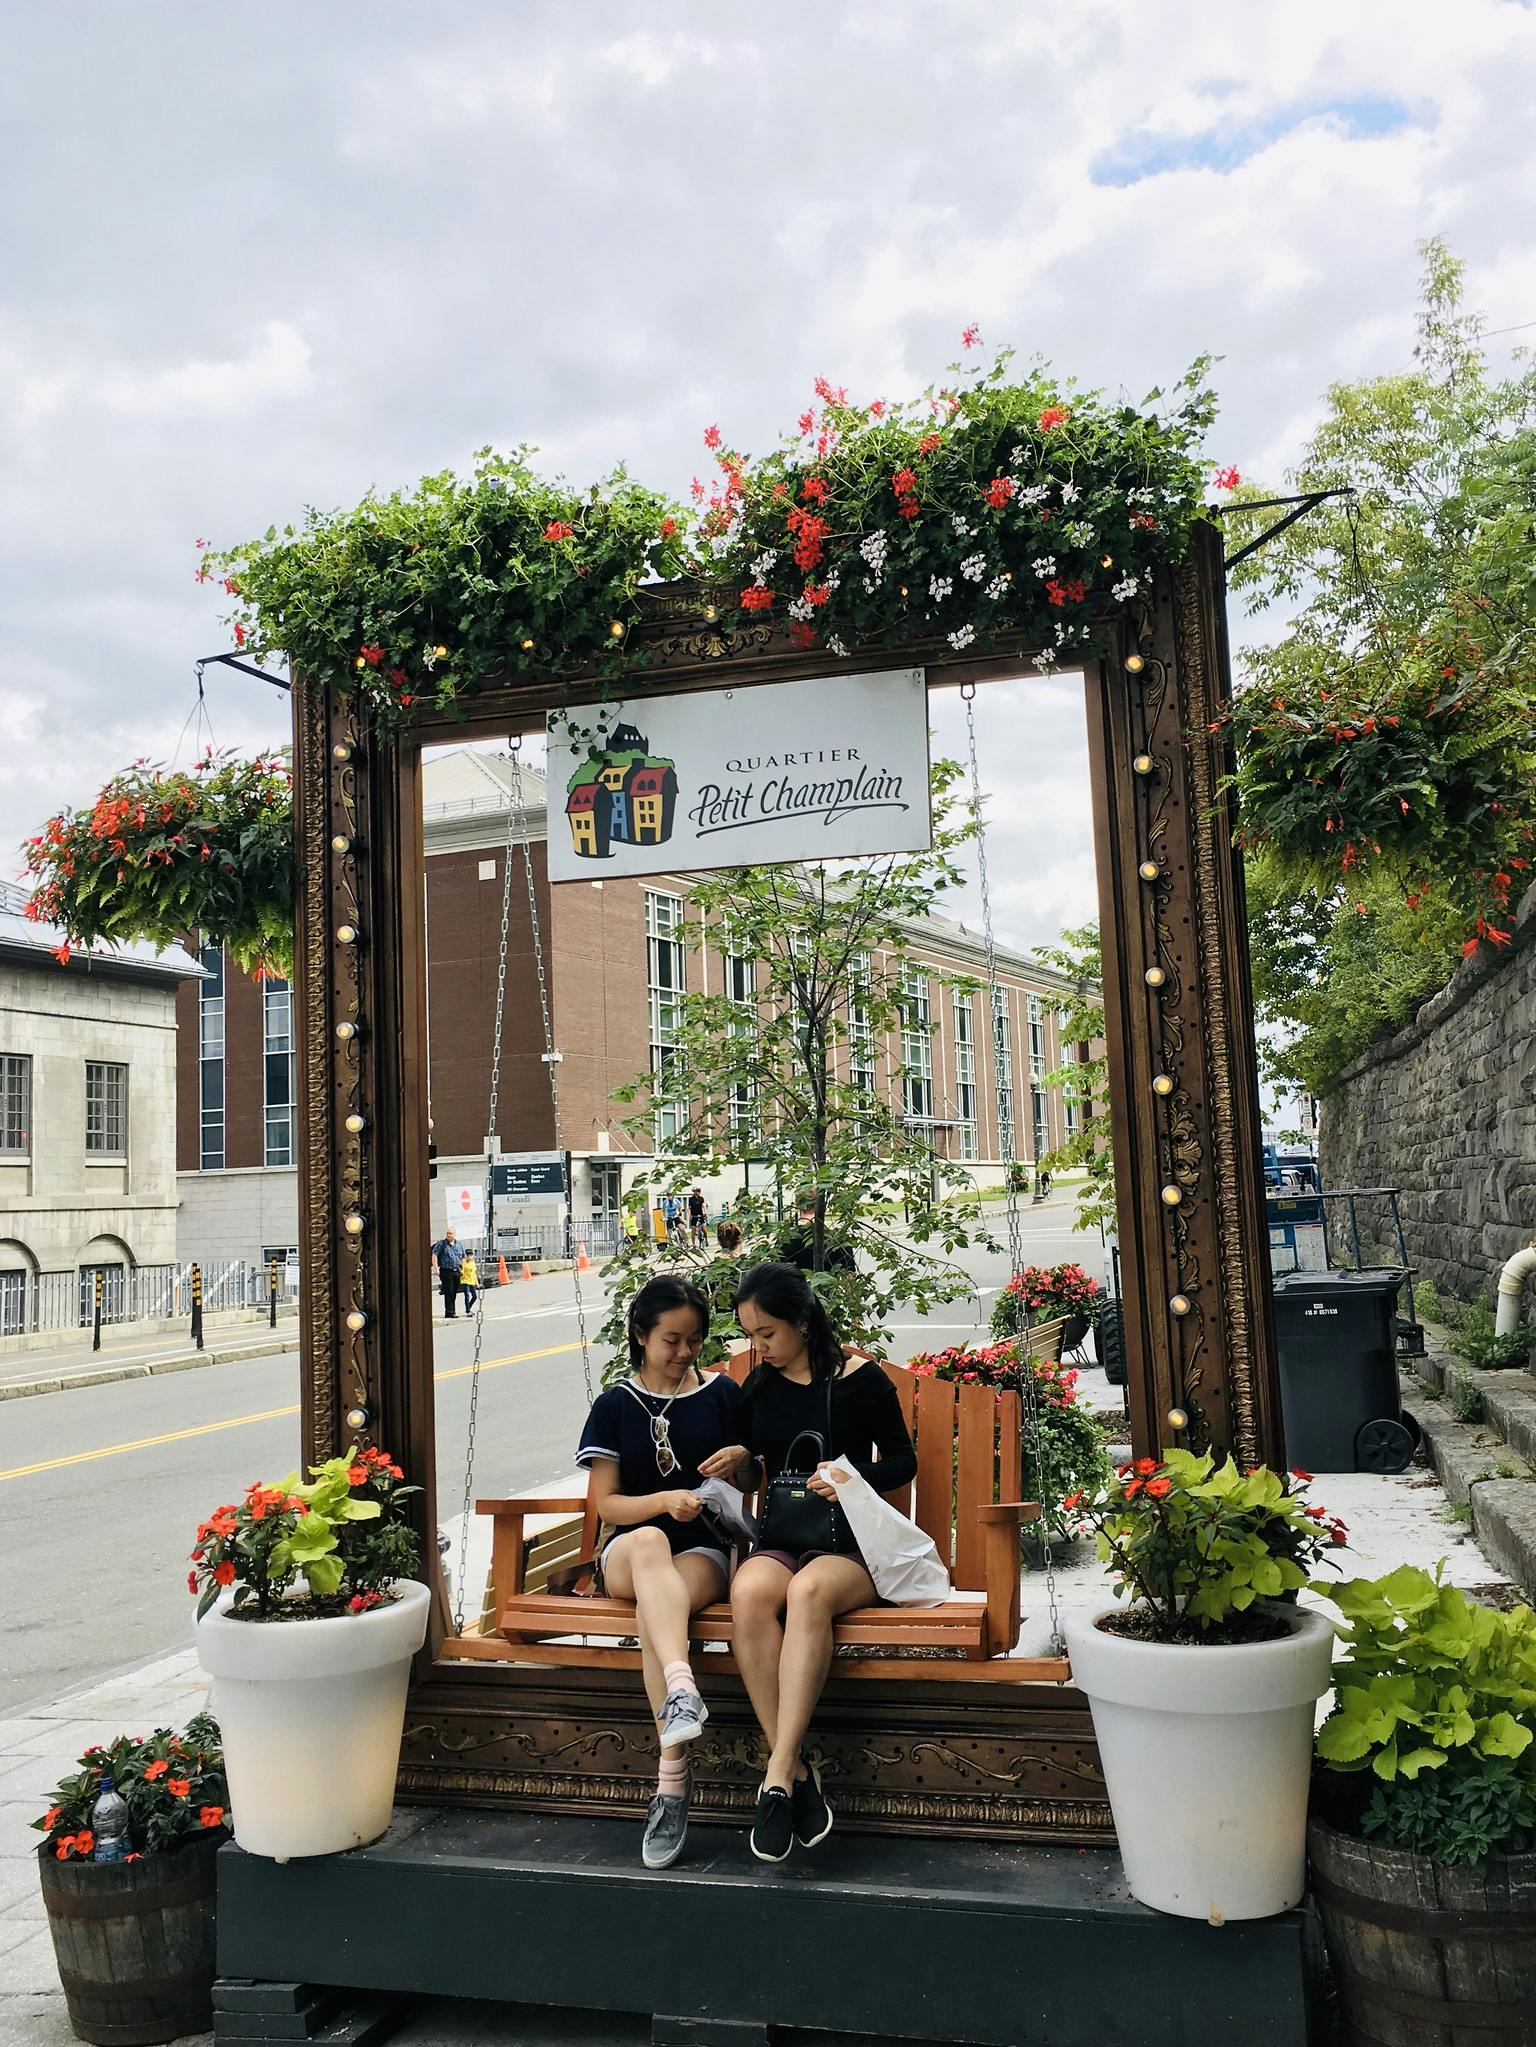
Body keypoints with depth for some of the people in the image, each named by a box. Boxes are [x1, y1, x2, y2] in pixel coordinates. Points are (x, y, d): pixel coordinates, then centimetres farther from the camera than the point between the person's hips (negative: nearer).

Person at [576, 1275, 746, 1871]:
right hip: (627, 1553, 0)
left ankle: (672, 1777, -36)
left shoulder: (722, 1394, 7)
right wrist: (667, 1500, -17)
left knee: (653, 1613, -35)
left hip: (703, 1550, 0)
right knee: (649, 1542, -38)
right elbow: (607, 1504, 2)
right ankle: (682, 1689, -56)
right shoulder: (614, 1406, 7)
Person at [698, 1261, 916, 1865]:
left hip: (851, 1543, -3)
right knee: (749, 1593, -33)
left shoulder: (860, 1378, -1)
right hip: (781, 1539, 4)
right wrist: (739, 1462, 1)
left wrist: (855, 1477, -14)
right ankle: (796, 1772, -29)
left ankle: (778, 1775, -38)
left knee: (809, 1589, -39)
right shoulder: (759, 1386, 12)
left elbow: (903, 1460, 5)